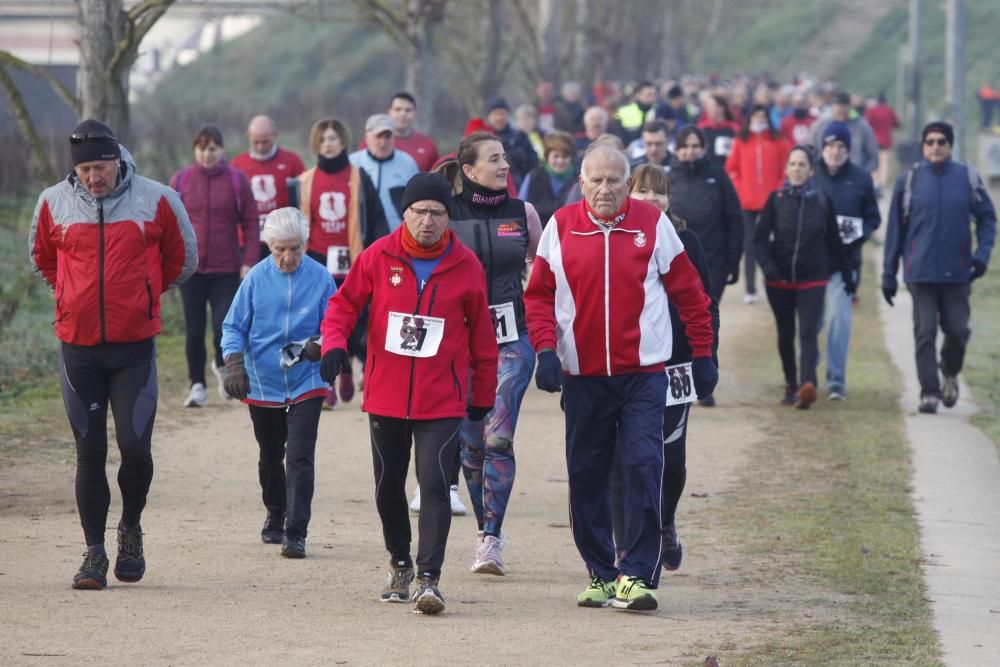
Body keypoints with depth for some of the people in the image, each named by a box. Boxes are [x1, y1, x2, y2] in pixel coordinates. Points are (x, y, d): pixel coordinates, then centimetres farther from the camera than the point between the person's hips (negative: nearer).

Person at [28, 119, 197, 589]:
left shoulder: (156, 201, -4)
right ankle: (94, 553, 10)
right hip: (78, 346, 1)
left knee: (134, 445, -8)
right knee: (90, 451, 3)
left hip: (135, 346, -1)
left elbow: (182, 260, 12)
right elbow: (42, 260, 19)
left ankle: (131, 528, 18)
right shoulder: (54, 203, 0)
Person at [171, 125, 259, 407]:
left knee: (225, 327, -9)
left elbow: (251, 224, 3)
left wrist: (248, 262, -4)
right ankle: (197, 385, 14)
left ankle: (221, 364, 22)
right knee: (194, 330, 2)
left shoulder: (237, 180, 1)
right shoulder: (180, 180, 4)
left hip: (227, 269, -1)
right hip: (190, 268, 1)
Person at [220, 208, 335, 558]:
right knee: (270, 457, 18)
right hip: (262, 384, 2)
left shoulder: (320, 278, -6)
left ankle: (296, 533, -12)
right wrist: (234, 364, -14)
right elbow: (234, 326, 1)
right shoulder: (257, 278, -4)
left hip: (306, 384, -2)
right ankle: (276, 515, 41)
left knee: (300, 458, -13)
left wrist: (321, 345, -23)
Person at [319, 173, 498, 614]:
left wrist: (484, 394, 11)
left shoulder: (465, 266, -3)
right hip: (386, 394, 2)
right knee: (389, 487, 13)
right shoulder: (378, 256, -2)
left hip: (442, 401, -2)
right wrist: (334, 343, -13)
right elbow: (344, 302, 6)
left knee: (434, 483, -14)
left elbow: (481, 333, 6)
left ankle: (428, 578, -15)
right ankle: (400, 565, 33)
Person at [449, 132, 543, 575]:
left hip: (512, 338, 0)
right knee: (471, 443, 5)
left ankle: (492, 540, -14)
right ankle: (485, 530, 20)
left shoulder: (522, 213, 5)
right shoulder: (447, 214, -1)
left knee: (498, 436, -13)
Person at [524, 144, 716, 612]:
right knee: (586, 479, 7)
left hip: (643, 375, -2)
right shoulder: (561, 227, 3)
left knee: (643, 470, -11)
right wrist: (545, 349, -9)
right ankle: (600, 573, 19)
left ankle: (636, 575, -9)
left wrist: (702, 354, 7)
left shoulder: (653, 224, 1)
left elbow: (688, 292, 7)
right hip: (582, 377, 2)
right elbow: (539, 294, 6)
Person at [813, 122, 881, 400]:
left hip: (845, 260, -1)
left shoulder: (861, 179, 3)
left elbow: (873, 218, 8)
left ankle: (836, 380, -6)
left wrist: (858, 232, -11)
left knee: (839, 319, -9)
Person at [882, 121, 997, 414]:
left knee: (958, 330, 3)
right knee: (925, 332, -4)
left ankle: (950, 374, 31)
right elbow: (895, 228, 5)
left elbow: (986, 218, 10)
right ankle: (929, 392, 1)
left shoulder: (968, 178, 2)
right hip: (920, 273, -1)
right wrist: (889, 275, 5)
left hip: (957, 272, 1)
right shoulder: (909, 179, 1)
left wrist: (983, 253, -7)